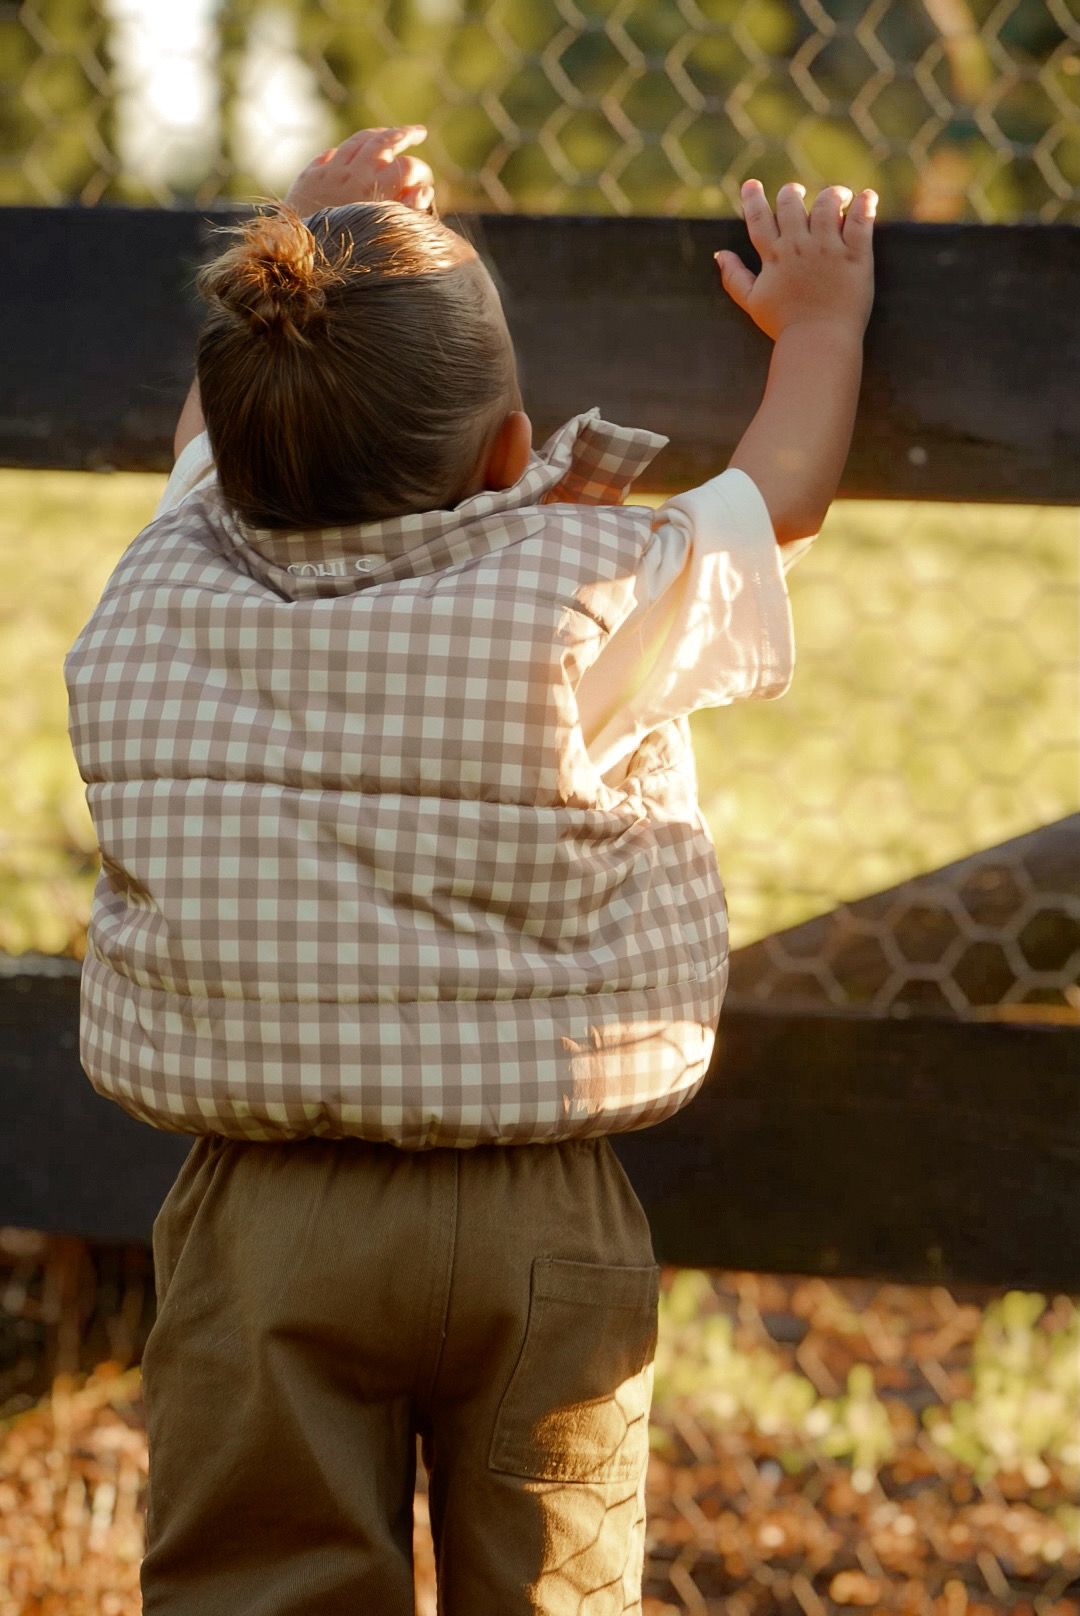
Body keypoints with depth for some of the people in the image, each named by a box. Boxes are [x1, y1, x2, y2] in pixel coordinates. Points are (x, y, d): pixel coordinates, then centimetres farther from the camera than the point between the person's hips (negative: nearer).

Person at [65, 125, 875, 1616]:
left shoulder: (156, 599, -7)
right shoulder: (595, 598, -15)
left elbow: (220, 433, 16)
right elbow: (782, 500, 5)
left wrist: (301, 236, 32)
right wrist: (822, 318, 24)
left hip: (257, 1216, 2)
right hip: (540, 1221, -1)